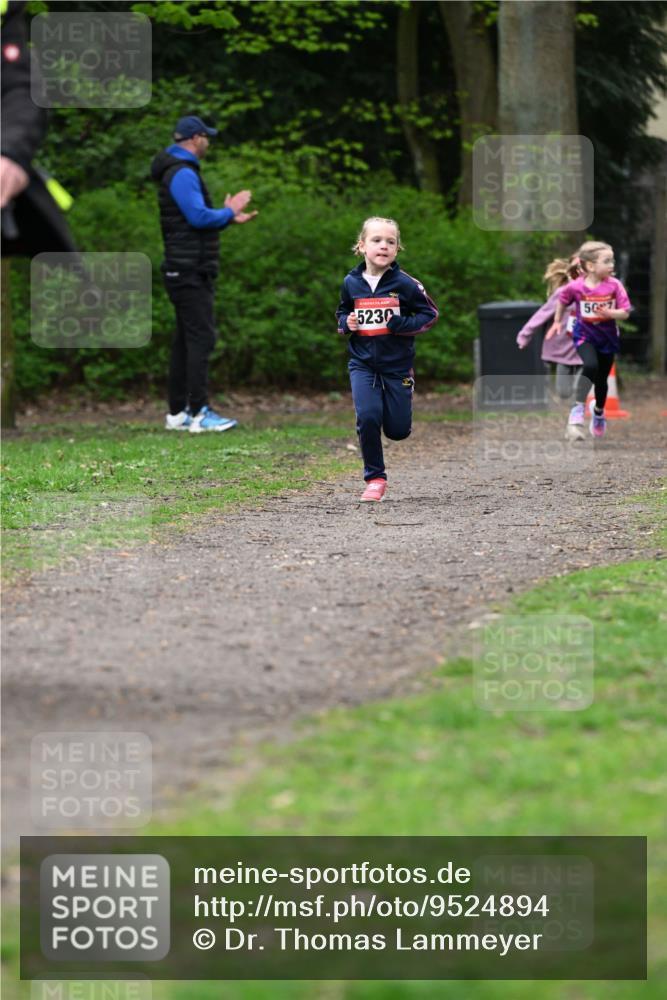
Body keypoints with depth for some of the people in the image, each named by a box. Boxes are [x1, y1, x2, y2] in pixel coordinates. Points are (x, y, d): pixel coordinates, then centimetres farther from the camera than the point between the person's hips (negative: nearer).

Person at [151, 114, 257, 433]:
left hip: (189, 272, 11)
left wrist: (229, 216, 17)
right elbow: (199, 216, -23)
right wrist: (229, 211, -7)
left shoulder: (180, 172, 19)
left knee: (185, 340, 11)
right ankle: (199, 413, -16)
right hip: (190, 272, -11)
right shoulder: (182, 174, -14)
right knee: (201, 337, -13)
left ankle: (178, 413, 13)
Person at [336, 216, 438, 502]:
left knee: (398, 430, 4)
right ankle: (375, 478, -1)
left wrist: (401, 324, -16)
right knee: (367, 417, -18)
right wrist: (346, 323, -6)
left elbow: (430, 314, -2)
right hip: (362, 363, 1)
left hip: (397, 364, -1)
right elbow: (342, 312, 17)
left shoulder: (405, 284, -10)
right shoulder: (351, 283, -1)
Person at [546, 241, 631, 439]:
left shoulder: (614, 285, -17)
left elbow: (625, 312, -15)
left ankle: (599, 412, 40)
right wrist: (557, 322, 9)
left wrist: (609, 313, -33)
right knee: (591, 366, -28)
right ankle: (579, 407, -12)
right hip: (584, 336, -2)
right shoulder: (575, 287, -17)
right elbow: (562, 301, 5)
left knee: (601, 378, 12)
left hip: (607, 337, 2)